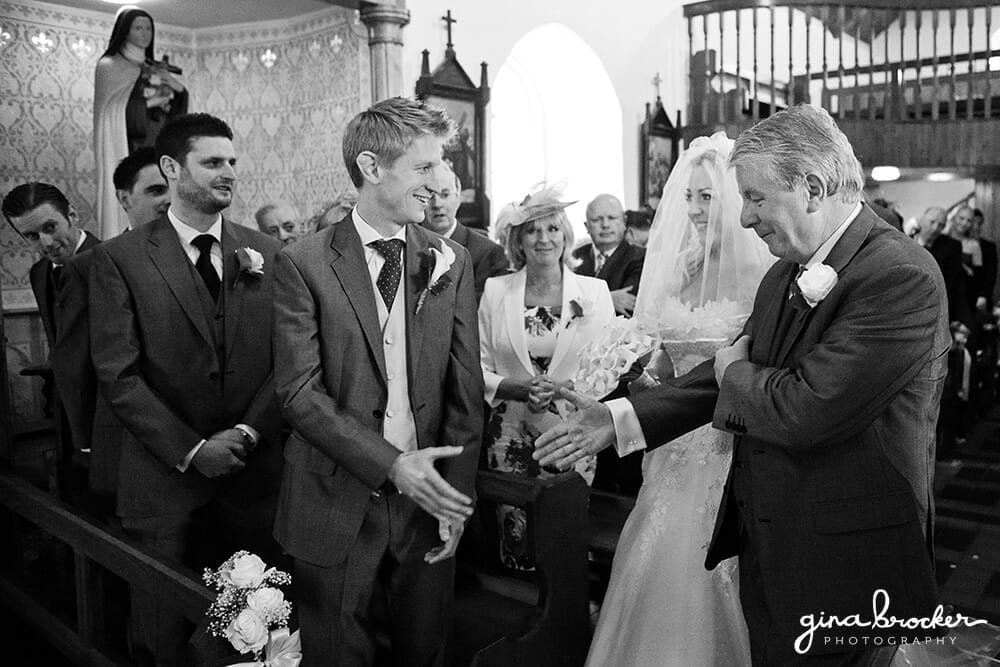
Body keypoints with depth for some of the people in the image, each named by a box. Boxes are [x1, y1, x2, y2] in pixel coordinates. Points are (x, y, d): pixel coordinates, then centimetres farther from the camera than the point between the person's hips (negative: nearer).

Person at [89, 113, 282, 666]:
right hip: (166, 475, -2)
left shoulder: (265, 253, 5)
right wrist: (190, 450, -13)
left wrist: (248, 431, -11)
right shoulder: (120, 258, -3)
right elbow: (117, 375, -8)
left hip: (255, 470, 2)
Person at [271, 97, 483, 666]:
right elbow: (299, 391, -11)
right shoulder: (304, 264, -6)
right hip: (337, 505, -2)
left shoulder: (452, 262, 3)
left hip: (427, 498, 3)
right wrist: (391, 463, -19)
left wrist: (456, 496, -6)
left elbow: (466, 389, 1)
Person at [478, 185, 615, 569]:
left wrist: (565, 391, -16)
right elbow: (477, 368, 3)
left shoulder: (595, 291, 2)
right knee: (516, 544, 4)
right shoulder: (495, 291, 3)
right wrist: (517, 389, -14)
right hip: (510, 434, 1)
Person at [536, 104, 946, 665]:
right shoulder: (784, 275, 5)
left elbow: (808, 411, -29)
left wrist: (737, 374, -9)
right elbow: (731, 372, 9)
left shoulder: (902, 276, -22)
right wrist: (620, 419, 2)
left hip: (842, 564, -7)